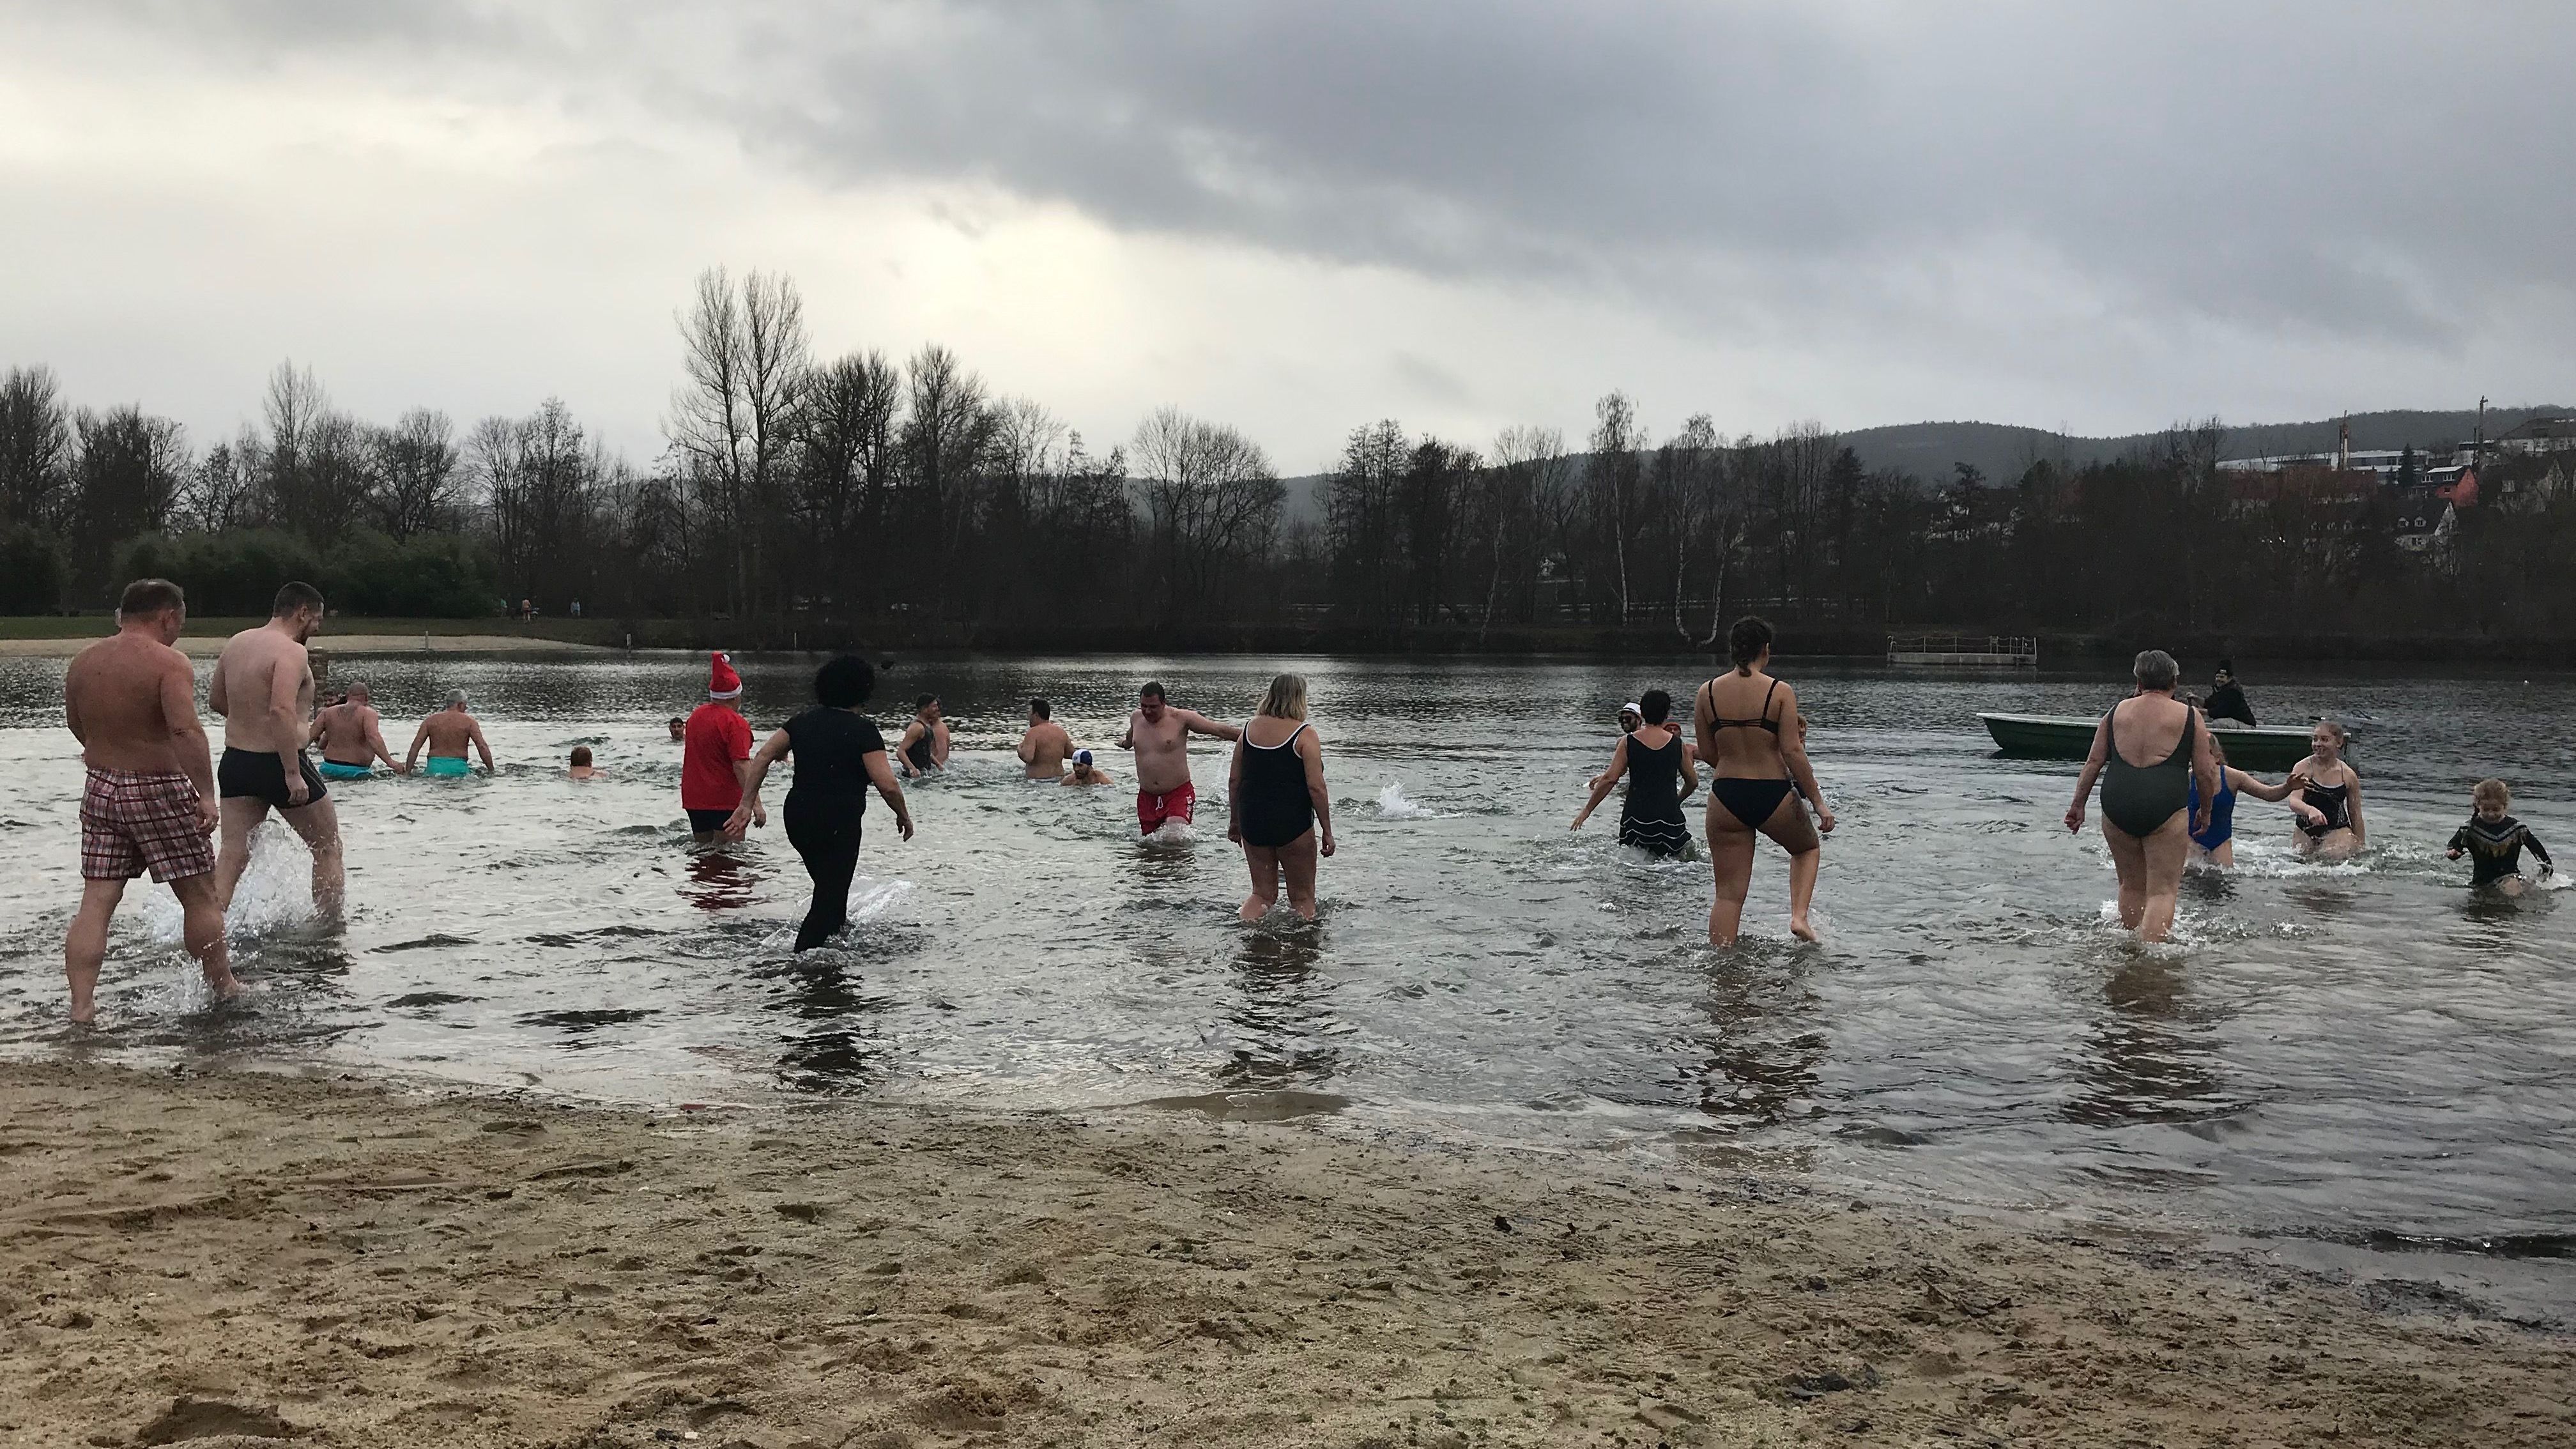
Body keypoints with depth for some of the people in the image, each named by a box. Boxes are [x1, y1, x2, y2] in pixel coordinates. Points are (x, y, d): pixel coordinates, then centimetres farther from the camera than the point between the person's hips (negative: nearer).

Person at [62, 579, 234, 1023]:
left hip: (100, 788, 6)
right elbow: (186, 730, -27)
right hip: (160, 791, -6)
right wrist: (206, 795, -28)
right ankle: (223, 986, 19)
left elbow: (76, 725, 21)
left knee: (96, 901, 7)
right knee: (200, 895, 8)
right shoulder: (169, 662, -15)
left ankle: (81, 1004, 2)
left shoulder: (83, 661, 7)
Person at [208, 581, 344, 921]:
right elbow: (282, 710, -29)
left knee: (232, 854, 5)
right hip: (278, 763, -7)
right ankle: (329, 925, 17)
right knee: (327, 848, 11)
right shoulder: (292, 652, -16)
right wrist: (293, 774, -28)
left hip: (234, 762, 7)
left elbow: (215, 700, 20)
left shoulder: (236, 643, 10)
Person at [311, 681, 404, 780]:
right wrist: (390, 762, -31)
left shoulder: (328, 712, 6)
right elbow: (374, 738, -24)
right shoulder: (368, 713, -8)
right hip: (357, 772, -5)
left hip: (330, 769, 5)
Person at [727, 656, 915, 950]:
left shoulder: (803, 721, 6)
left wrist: (747, 804, 4)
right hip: (839, 826, -7)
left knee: (828, 885, 29)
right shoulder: (863, 730, -13)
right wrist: (903, 816, -2)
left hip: (797, 820, 7)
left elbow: (763, 756, 3)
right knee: (828, 902, 2)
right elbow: (887, 785, -19)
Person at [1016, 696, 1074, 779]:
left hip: (1038, 779, -6)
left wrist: (1019, 749, -1)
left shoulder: (1033, 733, -10)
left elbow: (1027, 758, -22)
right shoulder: (1061, 731, 10)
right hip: (1059, 778, 6)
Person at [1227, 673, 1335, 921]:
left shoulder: (1249, 729, 6)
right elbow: (1316, 787, -12)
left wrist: (1234, 821, 19)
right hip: (1293, 824, -5)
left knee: (1263, 893, 15)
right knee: (1302, 897, 8)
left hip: (1253, 824, 5)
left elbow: (1234, 780, 9)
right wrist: (1327, 832, -6)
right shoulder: (1305, 735, -8)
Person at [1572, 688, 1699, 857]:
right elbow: (1693, 781, 13)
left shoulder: (1628, 742, 0)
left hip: (1635, 816, 0)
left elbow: (1610, 779, -5)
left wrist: (1587, 810, 3)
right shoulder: (1677, 744, 5)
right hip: (1670, 817, 0)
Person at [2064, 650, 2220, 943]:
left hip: (2117, 807, 4)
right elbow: (2205, 772, 5)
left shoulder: (2116, 712, 13)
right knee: (2162, 891, -2)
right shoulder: (2189, 716, 5)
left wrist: (2078, 805, 17)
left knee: (2131, 885, 18)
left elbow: (2094, 762, 11)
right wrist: (2206, 811, 19)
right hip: (2165, 808, -3)